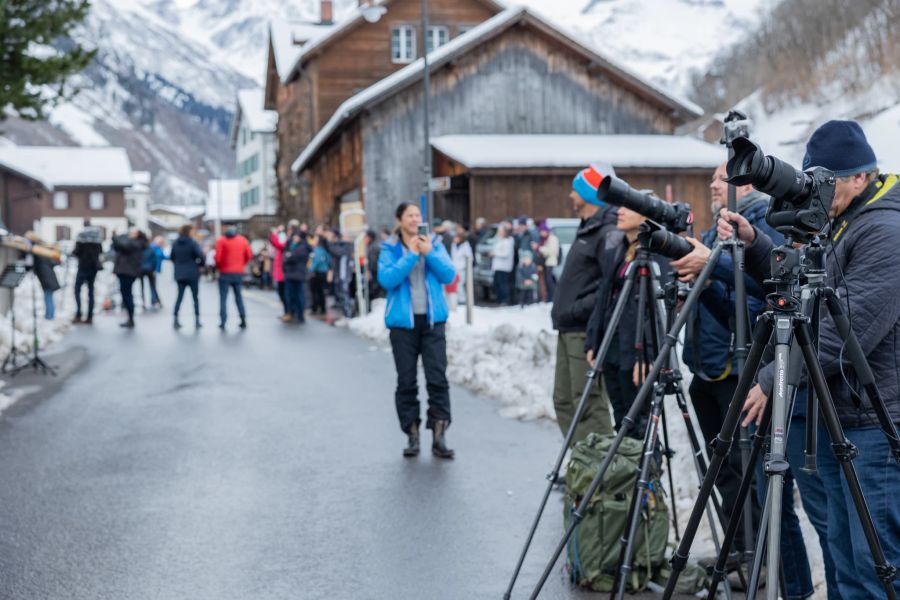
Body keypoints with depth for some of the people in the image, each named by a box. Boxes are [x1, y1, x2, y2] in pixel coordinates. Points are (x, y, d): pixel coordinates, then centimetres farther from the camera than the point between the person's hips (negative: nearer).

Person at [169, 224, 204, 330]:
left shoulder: (175, 243, 3)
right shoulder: (192, 242, -11)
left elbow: (172, 257, 7)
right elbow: (200, 255, -19)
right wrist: (200, 263, 0)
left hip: (179, 274, 4)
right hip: (192, 274, -4)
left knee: (179, 297, 9)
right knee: (195, 297, 6)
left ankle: (176, 320, 3)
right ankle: (197, 321, 5)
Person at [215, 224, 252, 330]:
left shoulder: (221, 240, -4)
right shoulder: (243, 240, 5)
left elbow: (218, 257, -11)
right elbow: (249, 255, 2)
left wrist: (218, 266, 7)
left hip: (225, 273, -3)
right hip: (239, 273, 3)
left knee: (223, 297, 2)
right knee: (238, 296, 15)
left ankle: (223, 322, -5)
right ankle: (243, 320, 8)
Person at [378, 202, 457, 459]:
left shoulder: (434, 244, 8)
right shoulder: (390, 249, 3)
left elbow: (449, 275, -2)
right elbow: (386, 279, -13)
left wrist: (429, 253, -14)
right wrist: (411, 255, -15)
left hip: (433, 321, 1)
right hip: (403, 321, -1)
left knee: (438, 378, -6)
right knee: (406, 381, 4)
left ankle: (439, 436, -3)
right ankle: (412, 435, 13)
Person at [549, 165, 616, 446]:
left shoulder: (607, 234, -14)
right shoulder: (588, 229, 17)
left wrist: (577, 309, -20)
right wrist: (564, 311, 13)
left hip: (586, 331, -10)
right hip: (569, 330, 10)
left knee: (589, 405, -8)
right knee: (564, 401, 14)